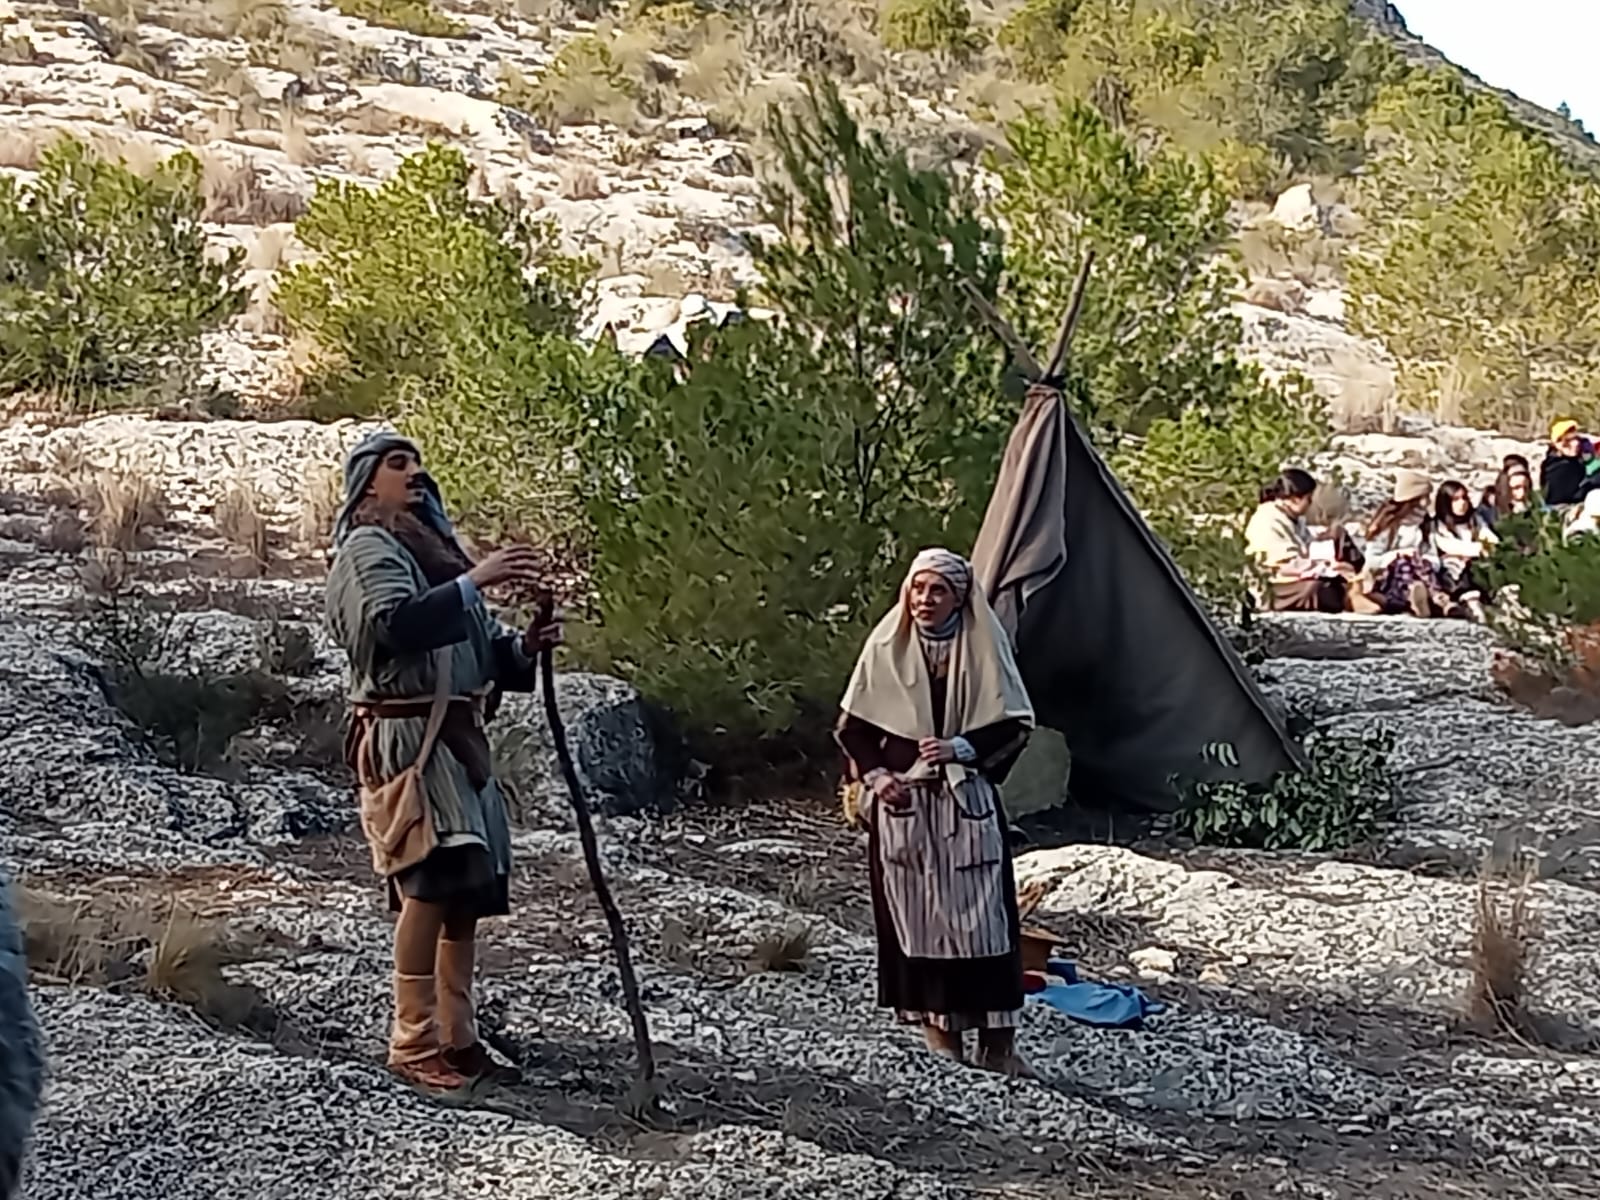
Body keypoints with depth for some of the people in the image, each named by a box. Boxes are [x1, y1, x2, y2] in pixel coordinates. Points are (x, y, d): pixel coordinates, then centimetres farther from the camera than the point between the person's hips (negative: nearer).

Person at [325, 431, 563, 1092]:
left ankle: (455, 1037, 14)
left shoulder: (435, 545, 23)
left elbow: (476, 646, 19)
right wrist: (475, 580, -28)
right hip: (406, 733, -9)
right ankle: (413, 1043, -11)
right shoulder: (368, 548, -4)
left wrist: (523, 645, 0)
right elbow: (395, 624, -24)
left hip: (459, 735, 9)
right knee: (431, 882, -16)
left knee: (468, 887, 7)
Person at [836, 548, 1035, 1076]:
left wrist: (963, 748, -13)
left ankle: (996, 1036, 2)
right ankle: (937, 1018, 17)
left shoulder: (984, 648, 0)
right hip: (901, 800, 1)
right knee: (915, 911, 3)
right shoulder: (886, 646, 1)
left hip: (966, 800, 0)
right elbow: (853, 725, 6)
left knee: (979, 913, -3)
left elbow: (1015, 724, 1)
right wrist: (875, 775, -8)